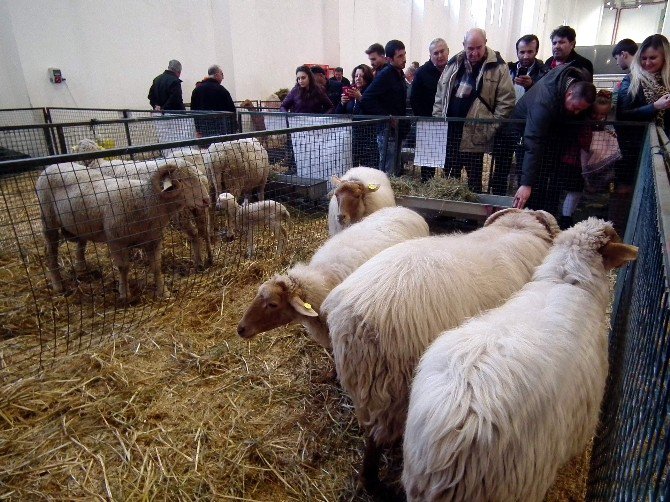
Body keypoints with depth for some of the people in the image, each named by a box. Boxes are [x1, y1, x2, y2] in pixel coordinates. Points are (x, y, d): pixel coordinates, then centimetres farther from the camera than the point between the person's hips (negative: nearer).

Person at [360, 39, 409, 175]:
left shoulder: (400, 75, 14)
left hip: (397, 129, 9)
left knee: (396, 170, 14)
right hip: (387, 129, -9)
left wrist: (404, 126, 11)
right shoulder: (385, 75, -12)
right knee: (388, 171, -8)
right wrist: (386, 117, -18)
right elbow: (366, 100, -21)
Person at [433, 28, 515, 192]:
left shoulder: (498, 67, -3)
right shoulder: (454, 64, 11)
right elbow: (440, 96, 14)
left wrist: (492, 128, -12)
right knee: (449, 178, 13)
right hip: (449, 132, 4)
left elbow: (505, 102, -6)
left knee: (474, 179, 4)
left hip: (476, 136, -4)